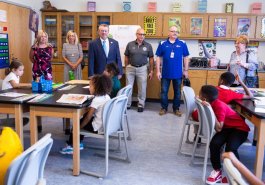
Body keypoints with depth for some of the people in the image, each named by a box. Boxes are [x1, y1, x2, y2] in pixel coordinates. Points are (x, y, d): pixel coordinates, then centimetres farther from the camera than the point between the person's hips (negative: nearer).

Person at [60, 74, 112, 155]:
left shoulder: (96, 100, -21)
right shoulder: (106, 96, 3)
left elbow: (88, 117, -19)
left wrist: (79, 127, -8)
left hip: (98, 128, -8)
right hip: (107, 124, 9)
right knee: (82, 120, 25)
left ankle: (71, 146, 21)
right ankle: (79, 143, 29)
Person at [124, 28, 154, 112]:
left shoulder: (148, 46, -2)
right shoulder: (130, 44, -2)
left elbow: (151, 59, 2)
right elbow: (126, 57, 6)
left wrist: (151, 71, 1)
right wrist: (126, 68, 5)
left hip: (142, 68, 0)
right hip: (131, 68, 1)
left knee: (142, 88, 5)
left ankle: (141, 105, 18)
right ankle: (127, 104, 21)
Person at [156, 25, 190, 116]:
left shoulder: (182, 44, -1)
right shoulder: (162, 44, -1)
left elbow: (186, 57, 4)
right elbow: (158, 58, 1)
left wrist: (186, 70, 2)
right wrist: (158, 71, -3)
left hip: (178, 73, 0)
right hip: (165, 73, 0)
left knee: (177, 92, 11)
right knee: (164, 91, 8)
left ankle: (176, 108, 25)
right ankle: (164, 108, 24)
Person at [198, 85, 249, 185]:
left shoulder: (219, 106, -29)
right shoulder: (211, 104, -6)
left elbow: (218, 128, -33)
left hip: (239, 128, -6)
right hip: (226, 127, 6)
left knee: (230, 148, -32)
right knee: (214, 144, -22)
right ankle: (217, 171, -3)